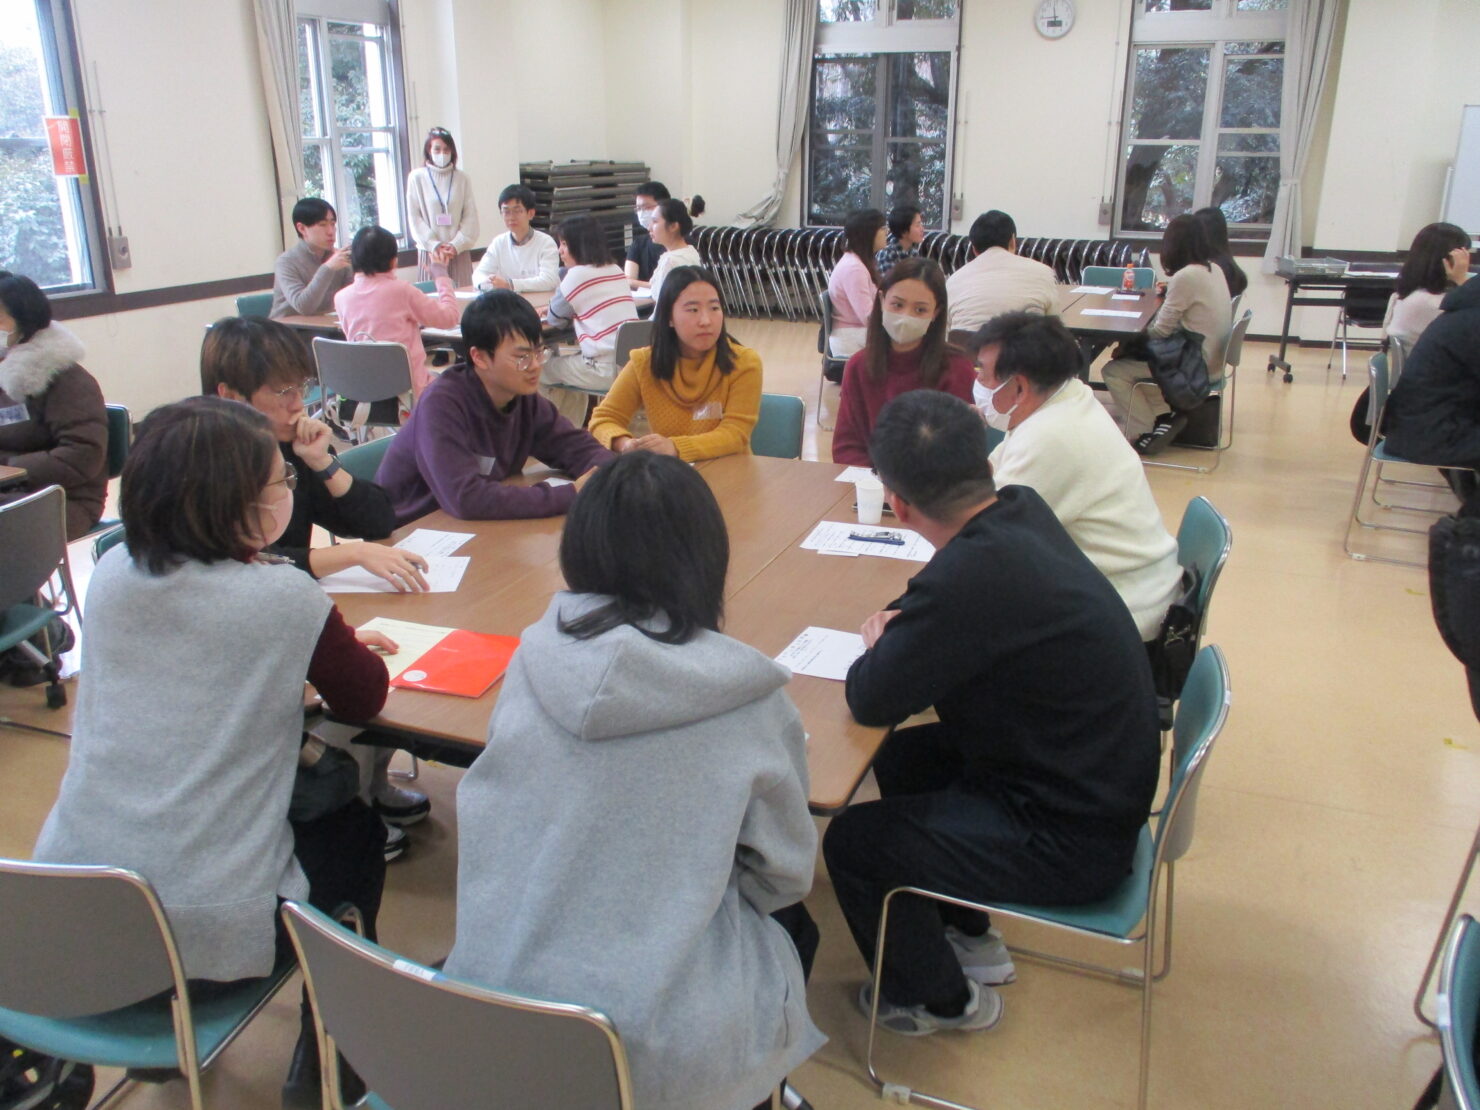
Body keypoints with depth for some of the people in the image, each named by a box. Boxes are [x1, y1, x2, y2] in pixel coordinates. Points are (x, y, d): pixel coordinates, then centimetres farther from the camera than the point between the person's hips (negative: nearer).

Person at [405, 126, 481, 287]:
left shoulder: (462, 179, 6)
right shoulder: (417, 177, 4)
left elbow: (471, 217, 3)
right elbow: (414, 217, 1)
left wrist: (456, 245, -9)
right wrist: (434, 245, -9)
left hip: (459, 252, 1)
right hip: (429, 252, -1)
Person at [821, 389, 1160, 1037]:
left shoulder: (978, 571, -33)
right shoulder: (1023, 509, -5)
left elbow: (871, 700, -24)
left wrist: (878, 649, -4)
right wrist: (902, 624, -3)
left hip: (1073, 840, -9)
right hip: (1101, 778, 9)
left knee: (852, 841, -4)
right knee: (902, 757, 21)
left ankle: (943, 999, 22)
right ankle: (971, 940, 35)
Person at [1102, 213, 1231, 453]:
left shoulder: (1185, 277, -20)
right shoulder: (1214, 270, 6)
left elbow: (1160, 331, -16)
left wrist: (1129, 343, -2)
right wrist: (1171, 292, 13)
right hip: (1210, 359, 9)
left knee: (1114, 371, -4)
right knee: (1132, 357, 20)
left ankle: (1145, 430, 0)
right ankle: (1166, 415, 10)